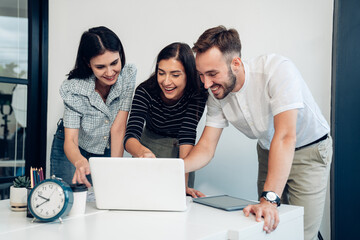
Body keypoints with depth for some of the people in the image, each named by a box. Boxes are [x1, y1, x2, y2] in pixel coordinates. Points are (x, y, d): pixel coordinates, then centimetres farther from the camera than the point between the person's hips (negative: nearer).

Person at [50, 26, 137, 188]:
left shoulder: (128, 75, -23)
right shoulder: (73, 89, -28)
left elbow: (118, 129, -23)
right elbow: (70, 140, -31)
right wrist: (80, 162, -53)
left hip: (108, 150, 2)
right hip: (74, 151, -1)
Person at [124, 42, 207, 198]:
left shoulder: (198, 94, -25)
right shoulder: (145, 91, -25)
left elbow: (187, 137, -32)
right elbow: (131, 135, -34)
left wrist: (183, 183, -42)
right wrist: (143, 151, -57)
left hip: (180, 152, 0)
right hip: (149, 147, 0)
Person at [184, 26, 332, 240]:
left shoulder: (277, 69, -32)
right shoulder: (216, 95, -14)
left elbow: (286, 136, -40)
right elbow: (206, 149, -11)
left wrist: (269, 198, -47)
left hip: (309, 150, -5)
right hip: (268, 152, 5)